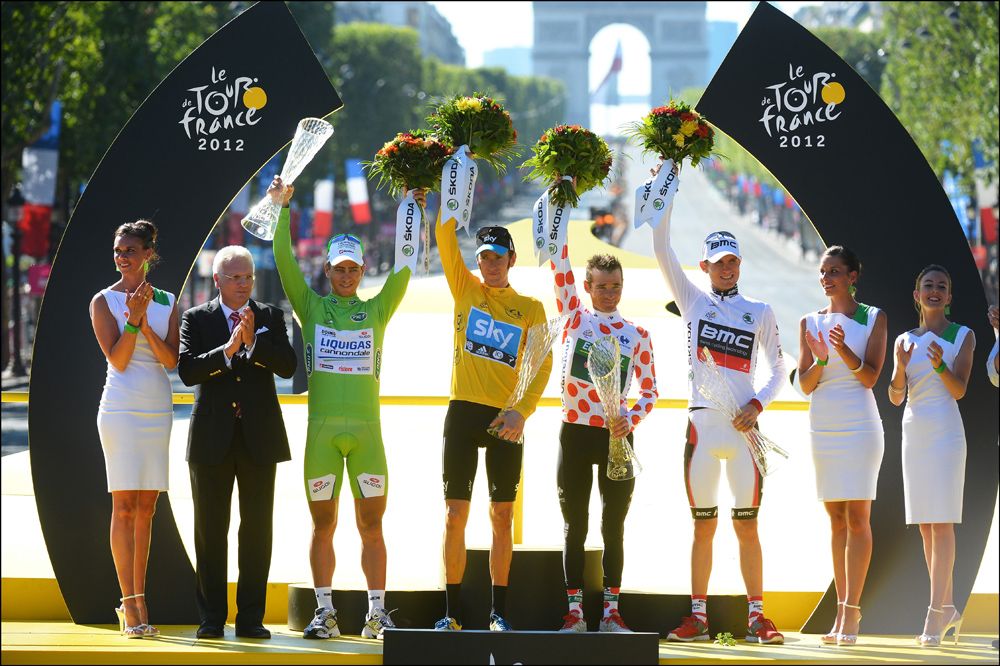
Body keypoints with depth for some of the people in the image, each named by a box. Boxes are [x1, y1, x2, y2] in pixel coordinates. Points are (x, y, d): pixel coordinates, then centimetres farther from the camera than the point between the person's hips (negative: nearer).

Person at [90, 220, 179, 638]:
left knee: (146, 508, 5)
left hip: (158, 411, 4)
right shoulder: (104, 301, 0)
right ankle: (130, 606, -9)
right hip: (121, 410, -4)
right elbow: (117, 359, -8)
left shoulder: (167, 303, 10)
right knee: (124, 505, -8)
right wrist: (133, 318, -18)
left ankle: (138, 602, 9)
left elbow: (171, 360, -2)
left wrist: (145, 323, -13)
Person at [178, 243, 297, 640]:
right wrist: (228, 350, -20)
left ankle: (251, 618, 6)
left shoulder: (270, 317, 9)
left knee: (257, 528, 1)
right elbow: (187, 370, -8)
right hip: (213, 437, -1)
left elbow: (287, 366, -3)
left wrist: (253, 342, -17)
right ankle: (212, 618, 7)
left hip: (258, 437, 1)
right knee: (210, 529, 1)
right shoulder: (196, 319, 5)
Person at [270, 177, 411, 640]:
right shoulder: (311, 307, 11)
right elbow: (285, 261, 3)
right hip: (322, 428, 0)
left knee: (371, 522, 0)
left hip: (366, 428, 0)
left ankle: (376, 614, 3)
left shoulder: (377, 311, 13)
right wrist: (282, 208, -2)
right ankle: (324, 613, 7)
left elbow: (404, 269, 6)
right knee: (323, 523, 2)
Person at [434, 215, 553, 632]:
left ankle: (498, 613, 7)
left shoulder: (530, 308, 7)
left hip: (506, 419, 0)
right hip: (464, 410, 0)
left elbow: (542, 364, -1)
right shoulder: (465, 289, 9)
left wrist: (523, 410, -13)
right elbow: (445, 233, 2)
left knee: (502, 516, 2)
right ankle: (452, 612, 3)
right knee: (455, 514, -1)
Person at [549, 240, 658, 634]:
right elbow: (560, 268, -1)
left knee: (613, 526, 3)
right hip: (575, 434, -1)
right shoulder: (575, 318, 6)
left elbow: (649, 391, 7)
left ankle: (611, 610, 7)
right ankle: (574, 610, 4)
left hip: (617, 437, 1)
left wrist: (631, 420, -11)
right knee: (575, 526, 2)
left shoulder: (637, 335, 7)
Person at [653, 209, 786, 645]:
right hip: (702, 424, 0)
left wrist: (758, 404, -7)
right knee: (703, 526, 3)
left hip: (743, 428, 0)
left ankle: (756, 616, 1)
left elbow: (777, 371, 11)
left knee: (746, 525, -1)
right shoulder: (694, 302, 10)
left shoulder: (760, 312, 10)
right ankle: (698, 616, 7)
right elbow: (662, 252, 2)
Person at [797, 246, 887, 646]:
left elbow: (871, 376, -6)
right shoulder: (810, 323, 10)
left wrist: (844, 351, -23)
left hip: (859, 425, -4)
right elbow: (805, 385, 5)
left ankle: (852, 611, -11)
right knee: (836, 519, 5)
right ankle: (842, 611, 6)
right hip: (822, 427, 4)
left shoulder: (874, 319, 1)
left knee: (857, 516, -9)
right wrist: (820, 360, -15)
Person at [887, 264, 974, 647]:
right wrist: (902, 369, -13)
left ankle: (936, 614, -16)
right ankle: (948, 610, 13)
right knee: (925, 525, 6)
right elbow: (896, 397, 7)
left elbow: (959, 389, -8)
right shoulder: (905, 341, 13)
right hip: (914, 432, 5)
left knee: (941, 523, -12)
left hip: (945, 432, -5)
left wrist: (940, 366, -28)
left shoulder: (963, 336, 1)